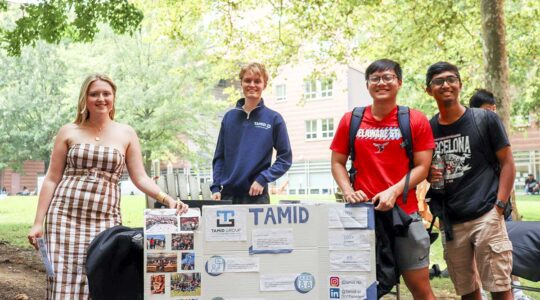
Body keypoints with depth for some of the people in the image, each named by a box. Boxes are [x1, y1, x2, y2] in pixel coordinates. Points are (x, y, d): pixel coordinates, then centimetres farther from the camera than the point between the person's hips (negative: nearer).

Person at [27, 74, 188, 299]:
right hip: (65, 215, 0)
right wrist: (38, 222, 3)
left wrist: (167, 199, -13)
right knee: (64, 280, -4)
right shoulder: (68, 132, 7)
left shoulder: (126, 134, 8)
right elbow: (51, 179, 7)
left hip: (105, 219, 0)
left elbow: (140, 178, 4)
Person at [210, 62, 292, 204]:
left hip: (256, 195, -2)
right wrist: (216, 187, 1)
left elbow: (285, 158, 1)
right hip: (227, 194, 3)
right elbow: (219, 157, 11)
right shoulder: (229, 117, 9)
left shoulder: (273, 119, 0)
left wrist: (263, 179, -11)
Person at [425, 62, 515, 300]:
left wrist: (499, 206, -9)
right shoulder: (427, 129, 9)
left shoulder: (485, 119, 0)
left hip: (486, 216, -3)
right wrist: (428, 176, -4)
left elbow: (507, 164, 1)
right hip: (451, 222, 3)